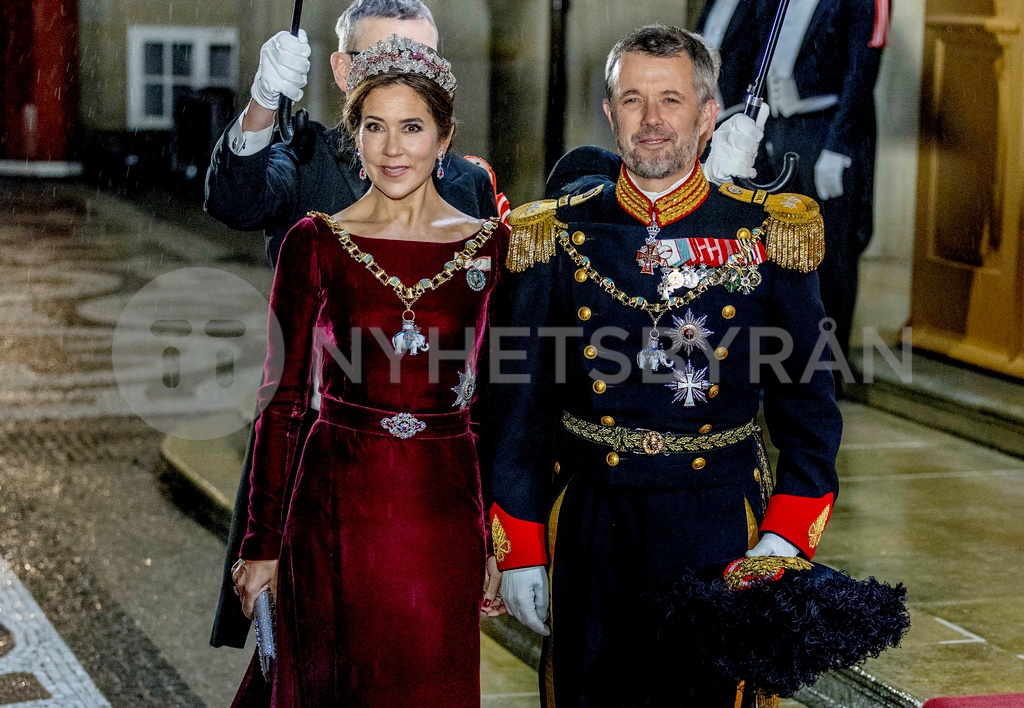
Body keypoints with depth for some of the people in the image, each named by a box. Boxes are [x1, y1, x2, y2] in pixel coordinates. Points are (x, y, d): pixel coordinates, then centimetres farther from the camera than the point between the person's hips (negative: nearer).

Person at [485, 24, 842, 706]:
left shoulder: (769, 234, -1)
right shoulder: (557, 236, 0)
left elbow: (809, 404, 2)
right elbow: (523, 405, 3)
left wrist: (786, 538, -8)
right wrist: (520, 549, 1)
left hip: (721, 528, 0)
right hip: (590, 526, 1)